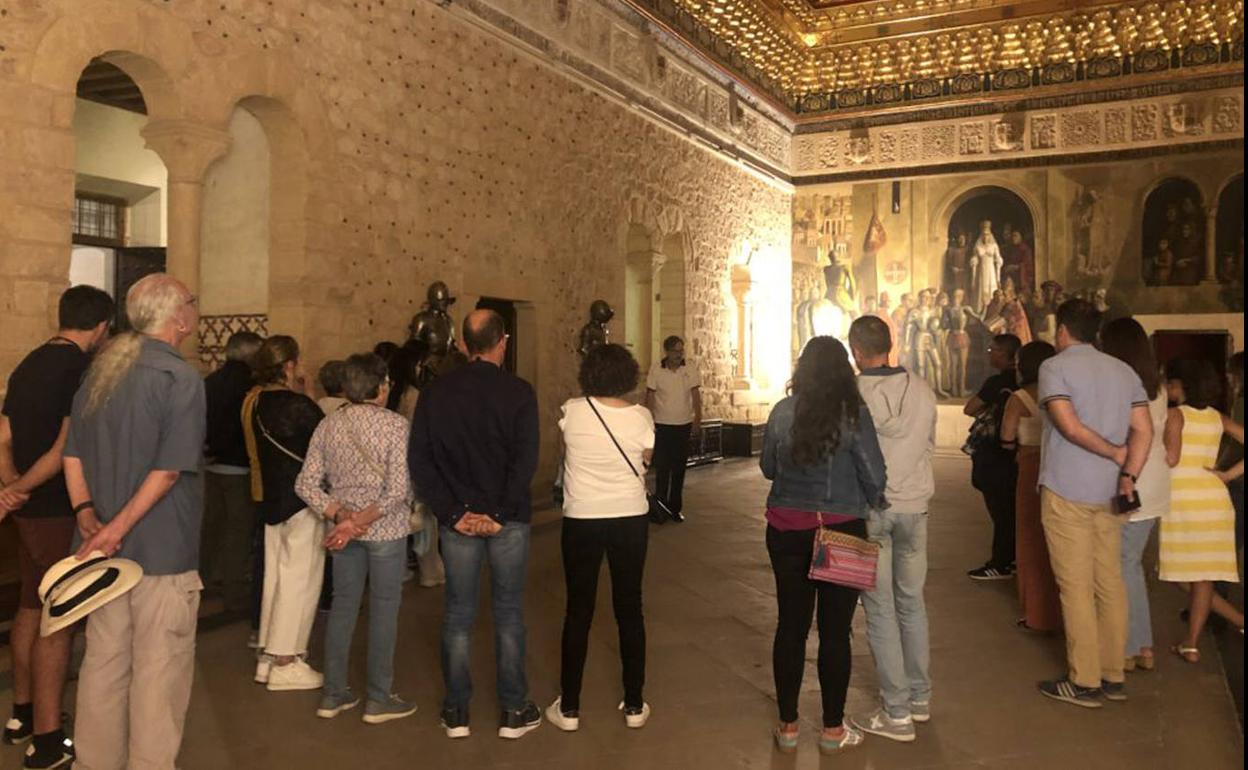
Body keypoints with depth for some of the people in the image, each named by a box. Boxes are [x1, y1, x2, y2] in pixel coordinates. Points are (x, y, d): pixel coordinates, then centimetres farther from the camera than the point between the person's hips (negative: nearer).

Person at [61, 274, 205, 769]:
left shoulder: (100, 368, 9)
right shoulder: (181, 378, -14)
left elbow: (73, 453, 8)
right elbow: (169, 470, -21)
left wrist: (87, 514, -1)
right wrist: (118, 529, -17)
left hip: (106, 548, 7)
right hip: (164, 548, -7)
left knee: (103, 661, 18)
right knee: (159, 670, 5)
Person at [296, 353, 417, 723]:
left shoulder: (328, 425, 1)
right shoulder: (395, 425, -14)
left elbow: (306, 484, -2)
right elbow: (398, 490, -21)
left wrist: (340, 516, -8)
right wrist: (359, 521, -17)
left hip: (343, 529, 5)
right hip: (385, 530, -5)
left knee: (343, 605, 15)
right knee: (384, 610, 6)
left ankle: (333, 694, 24)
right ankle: (378, 699, 15)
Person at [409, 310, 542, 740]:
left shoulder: (436, 393, 0)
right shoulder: (518, 392, -9)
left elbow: (418, 460, -4)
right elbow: (526, 460, -16)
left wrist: (452, 512, -5)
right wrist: (500, 514, -12)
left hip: (458, 520, 2)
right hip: (508, 520, -2)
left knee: (458, 615, 12)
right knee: (508, 614, 9)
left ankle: (456, 712, 21)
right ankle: (514, 711, 18)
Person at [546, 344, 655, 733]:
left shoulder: (572, 411, -10)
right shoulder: (641, 417, -9)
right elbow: (644, 462, 2)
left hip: (582, 520, -1)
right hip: (630, 518, 1)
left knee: (579, 611, 9)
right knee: (629, 608, 12)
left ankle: (569, 708, 18)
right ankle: (634, 705, 21)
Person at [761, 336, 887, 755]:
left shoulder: (782, 411, -3)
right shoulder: (853, 413, -11)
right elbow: (874, 476, -9)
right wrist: (872, 502, 12)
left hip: (786, 529, 3)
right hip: (840, 530, -2)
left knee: (790, 625, 11)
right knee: (835, 630, 9)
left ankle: (788, 726, 22)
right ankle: (833, 729, 21)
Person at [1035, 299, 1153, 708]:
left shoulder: (1054, 367, -7)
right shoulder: (1123, 371, 12)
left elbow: (1070, 427, -18)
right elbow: (1144, 430, 1)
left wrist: (1115, 454, -6)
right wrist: (1128, 474, -6)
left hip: (1067, 492, -6)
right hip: (1110, 493, 6)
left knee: (1076, 588, -1)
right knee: (1111, 583, 11)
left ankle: (1085, 682, 5)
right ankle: (1113, 676, 20)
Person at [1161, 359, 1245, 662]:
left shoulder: (1175, 414, -6)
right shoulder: (1218, 418, 10)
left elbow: (1171, 458, -16)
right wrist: (1228, 474, 8)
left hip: (1181, 498, -5)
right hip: (1213, 497, 5)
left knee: (1183, 571, 9)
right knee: (1204, 572, 6)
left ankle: (1239, 620, 10)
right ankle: (1191, 643, 4)